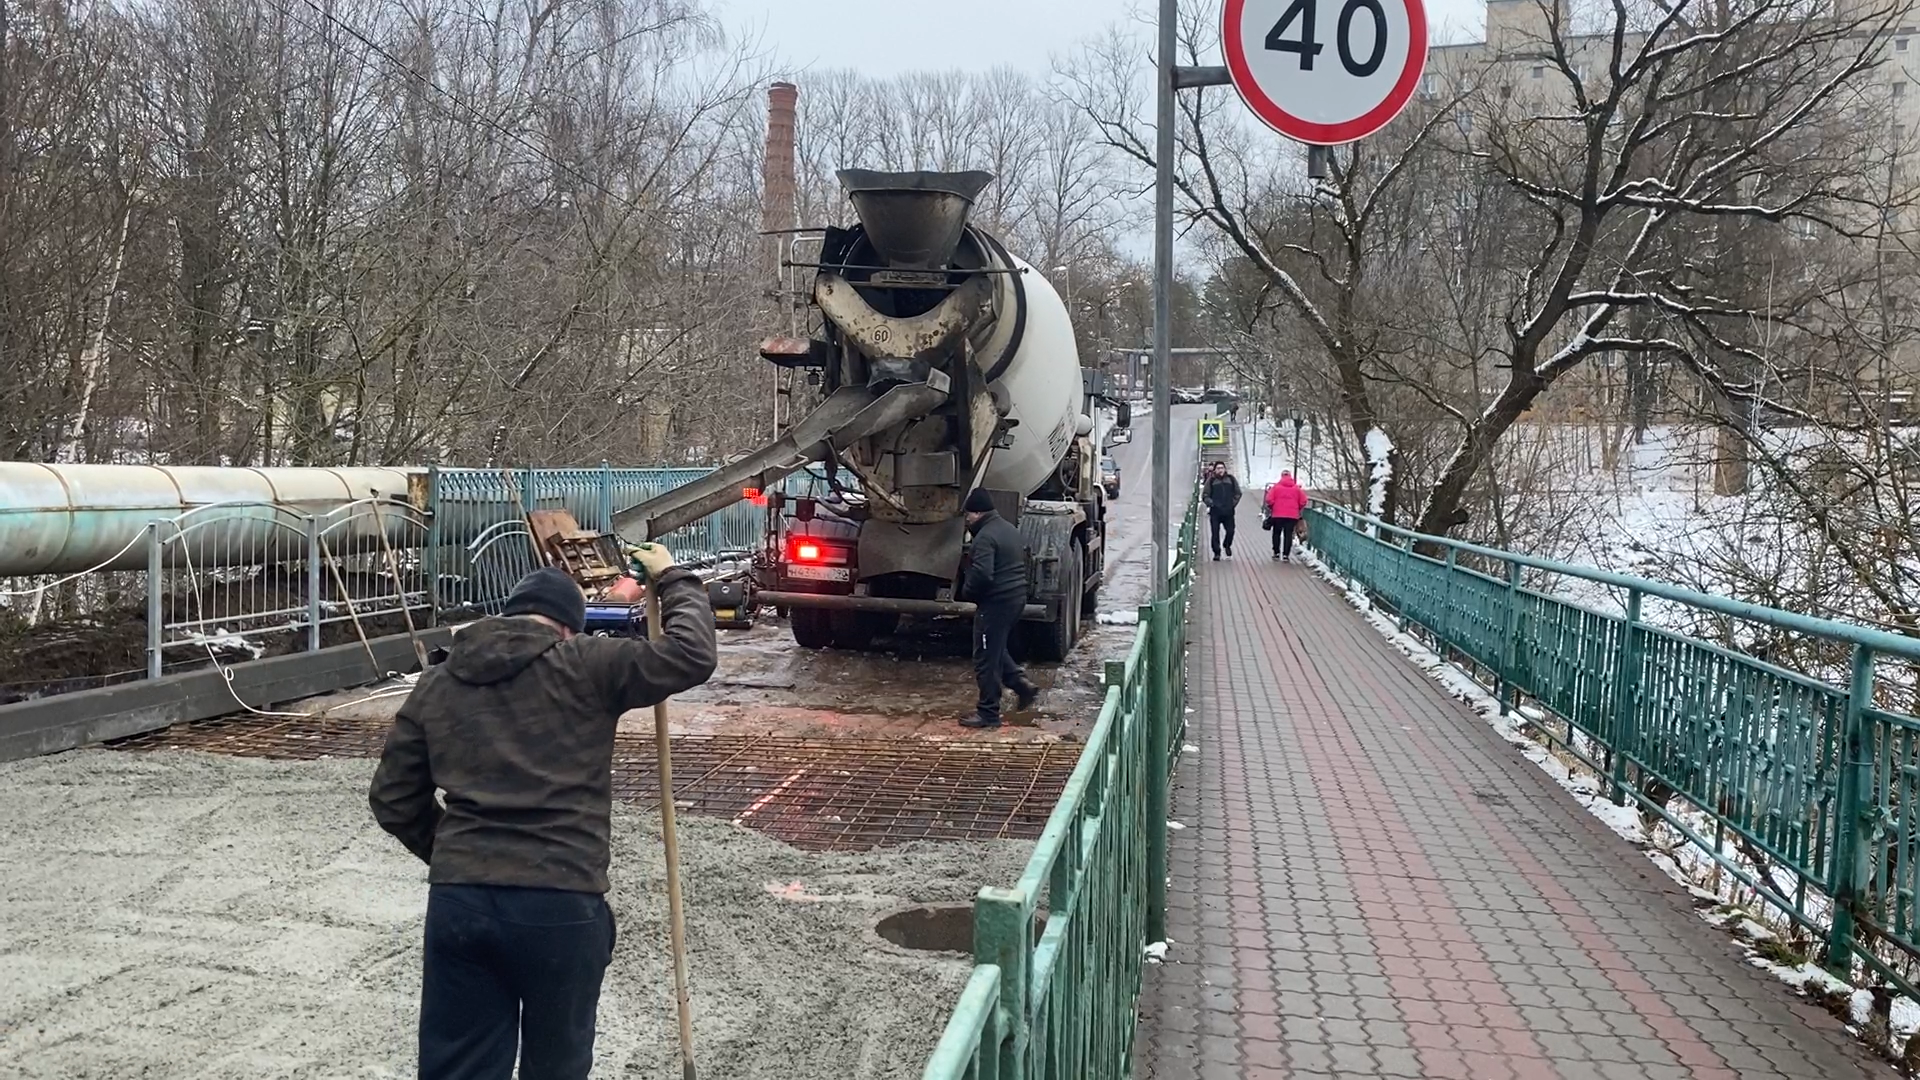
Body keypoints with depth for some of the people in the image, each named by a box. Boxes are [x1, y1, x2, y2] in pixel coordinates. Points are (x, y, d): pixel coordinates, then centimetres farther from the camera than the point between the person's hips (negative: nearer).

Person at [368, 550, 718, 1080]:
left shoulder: (435, 684, 13)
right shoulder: (584, 665, -2)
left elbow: (392, 799, 15)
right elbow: (691, 656, -4)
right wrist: (672, 580, 11)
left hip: (456, 901, 4)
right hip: (560, 906, -3)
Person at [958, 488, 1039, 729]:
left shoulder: (985, 537, -18)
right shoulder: (1011, 530, 13)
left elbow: (982, 574, -28)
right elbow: (1023, 563, 21)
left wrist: (967, 591, -10)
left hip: (995, 603, -10)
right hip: (1017, 598, 10)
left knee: (986, 659, 0)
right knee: (996, 651, 24)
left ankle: (988, 713, 5)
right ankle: (1023, 685, 12)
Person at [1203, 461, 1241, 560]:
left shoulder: (1231, 479, 7)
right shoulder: (1211, 480, 2)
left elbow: (1238, 493, 13)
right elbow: (1206, 495, 4)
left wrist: (1233, 503, 3)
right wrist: (1210, 503, -10)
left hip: (1228, 511, 1)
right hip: (1215, 512, -1)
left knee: (1230, 531, 1)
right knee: (1215, 533, -2)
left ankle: (1227, 546, 30)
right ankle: (1216, 553, 7)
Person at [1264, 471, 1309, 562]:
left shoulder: (1276, 487, 0)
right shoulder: (1297, 488, 5)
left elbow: (1269, 500, -6)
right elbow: (1303, 502, 4)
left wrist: (1271, 508, 12)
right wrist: (1298, 510, 20)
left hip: (1277, 514, -1)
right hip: (1292, 516, 1)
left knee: (1276, 534, 14)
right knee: (1288, 535, 3)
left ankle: (1276, 553, 16)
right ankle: (1286, 555, -2)